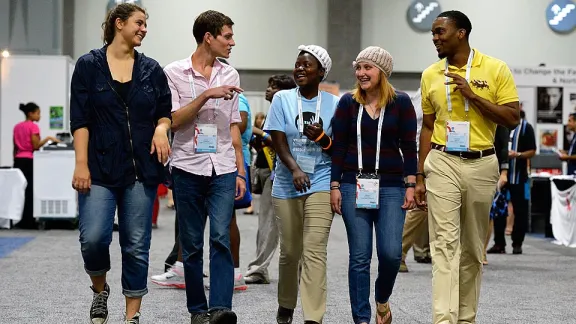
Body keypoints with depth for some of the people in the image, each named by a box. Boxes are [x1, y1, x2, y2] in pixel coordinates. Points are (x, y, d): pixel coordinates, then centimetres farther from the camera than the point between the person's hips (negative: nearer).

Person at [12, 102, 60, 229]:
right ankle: (28, 221, -2)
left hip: (18, 160, 7)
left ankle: (20, 220, 8)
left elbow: (15, 148, 14)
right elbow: (36, 146, -14)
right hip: (29, 161, -7)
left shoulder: (17, 127, 12)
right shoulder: (33, 126, -9)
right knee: (29, 191, -2)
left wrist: (15, 160, 19)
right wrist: (47, 139, -9)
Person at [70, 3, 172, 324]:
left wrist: (161, 129, -8)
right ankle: (100, 291, 16)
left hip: (142, 168, 3)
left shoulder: (151, 69, 9)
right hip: (101, 167, -2)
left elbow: (166, 111, 15)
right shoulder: (89, 65, 1)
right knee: (93, 238, -14)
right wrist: (81, 164, -10)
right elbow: (80, 119, -2)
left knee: (137, 246, 2)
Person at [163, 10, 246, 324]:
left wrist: (240, 172, 11)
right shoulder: (174, 72, 0)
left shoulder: (230, 75, 11)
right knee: (192, 245, 4)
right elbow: (173, 120, -9)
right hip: (187, 168, -2)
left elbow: (233, 127, 15)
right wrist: (206, 95, -17)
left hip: (223, 169, 2)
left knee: (221, 237, -14)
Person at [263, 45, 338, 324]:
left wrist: (322, 138, -15)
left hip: (321, 184, -1)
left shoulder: (333, 103, 4)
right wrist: (295, 169, -22)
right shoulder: (282, 99, 5)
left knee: (314, 250, -13)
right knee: (289, 251, 10)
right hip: (287, 185, 2)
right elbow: (279, 142, -4)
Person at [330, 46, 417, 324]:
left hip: (390, 186, -1)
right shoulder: (348, 103, 5)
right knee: (359, 257, 0)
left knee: (391, 253, -9)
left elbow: (409, 147, 2)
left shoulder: (401, 102, 2)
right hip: (354, 185, 1)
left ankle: (382, 299, 21)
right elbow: (338, 147, 5)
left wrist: (411, 186, -4)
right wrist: (334, 186, 0)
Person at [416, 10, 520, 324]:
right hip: (442, 163, 0)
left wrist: (473, 96, -14)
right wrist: (420, 177, 8)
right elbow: (427, 127, 11)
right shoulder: (430, 75, 7)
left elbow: (513, 118, -4)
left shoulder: (496, 69, -1)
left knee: (473, 247, 8)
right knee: (445, 243, -11)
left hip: (481, 165, 0)